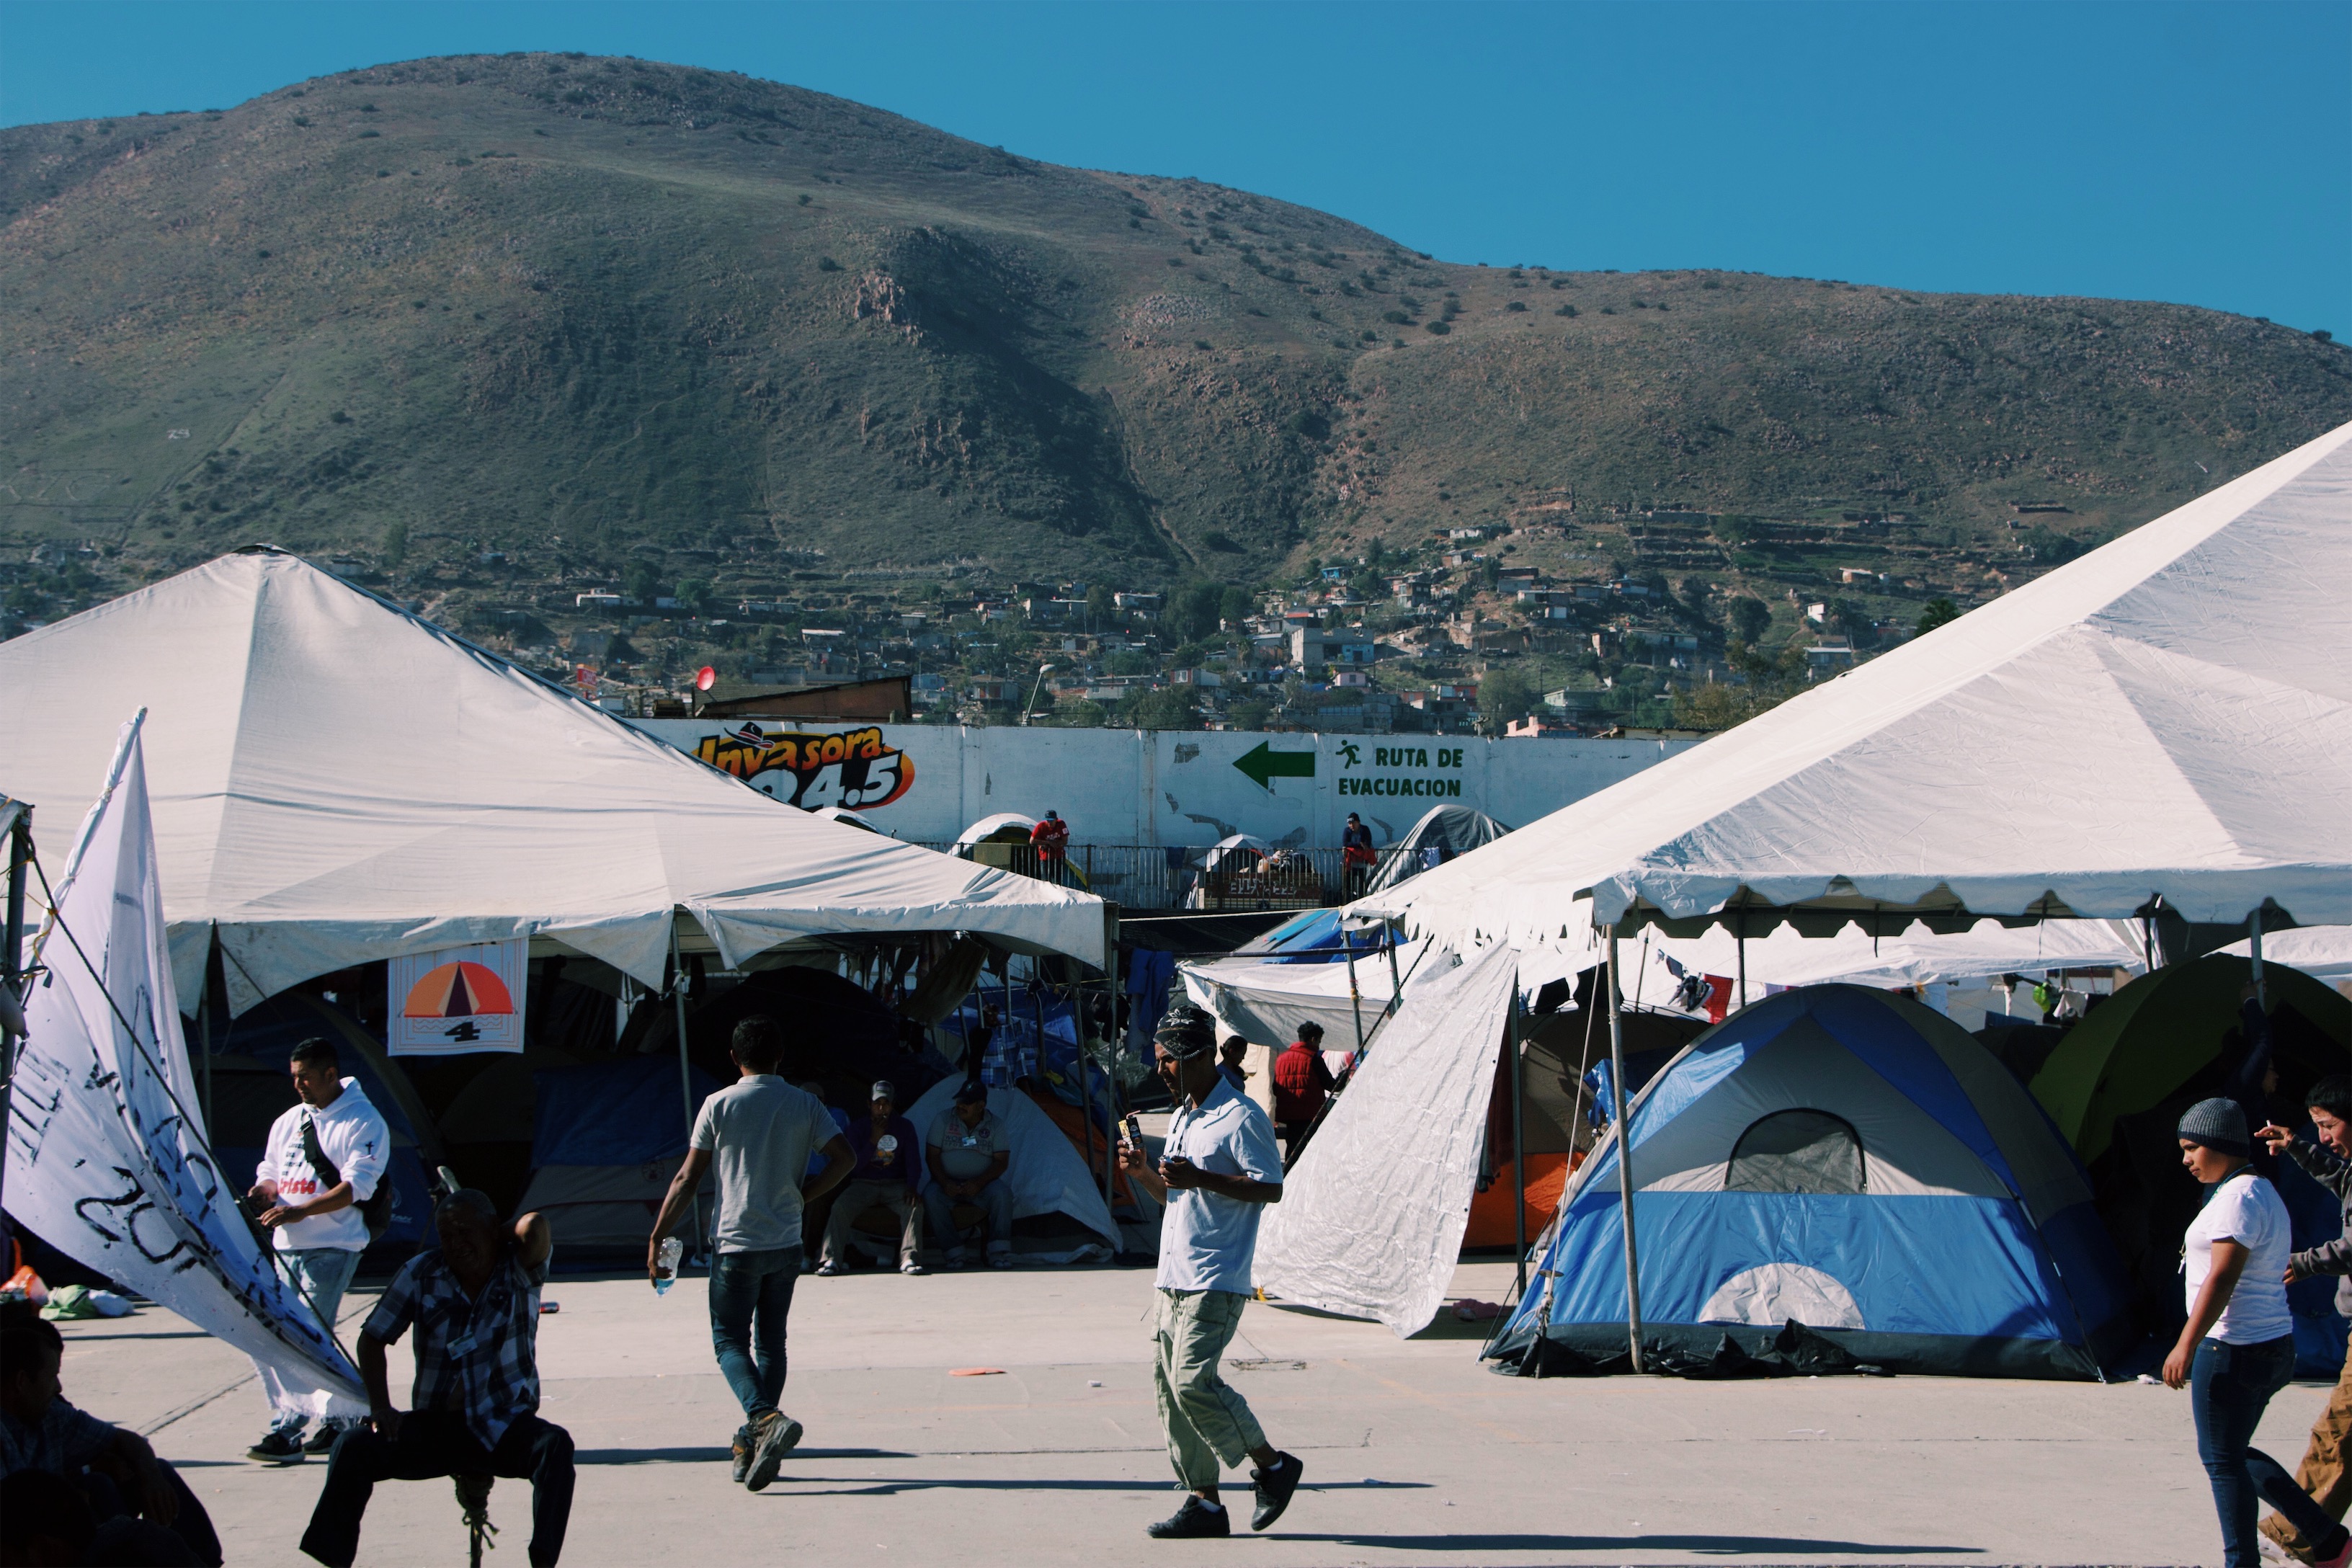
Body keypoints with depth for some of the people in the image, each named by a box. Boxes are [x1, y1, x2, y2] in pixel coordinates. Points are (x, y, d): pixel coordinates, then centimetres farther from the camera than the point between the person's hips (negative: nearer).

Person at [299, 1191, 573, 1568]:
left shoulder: (517, 1272, -4)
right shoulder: (422, 1273, 2)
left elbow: (535, 1228, -27)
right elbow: (372, 1338, 7)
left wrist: (503, 1234, -4)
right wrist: (380, 1405, -5)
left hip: (505, 1428, -2)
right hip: (435, 1426, 2)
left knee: (555, 1445, -32)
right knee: (354, 1448, -19)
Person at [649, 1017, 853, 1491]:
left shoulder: (720, 1105, -5)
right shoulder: (805, 1105, 3)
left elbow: (687, 1179, -4)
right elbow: (843, 1158, -6)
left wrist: (657, 1238, 3)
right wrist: (799, 1197, 5)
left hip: (737, 1243, -4)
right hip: (787, 1243, 4)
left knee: (730, 1341, 2)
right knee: (771, 1341, 13)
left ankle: (765, 1418, -23)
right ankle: (754, 1446, 12)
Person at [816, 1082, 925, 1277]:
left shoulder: (905, 1127, 6)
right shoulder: (857, 1128, 4)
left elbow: (914, 1162, 2)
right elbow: (854, 1166, -4)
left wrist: (912, 1187, -17)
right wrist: (874, 1140, -15)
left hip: (896, 1185, 0)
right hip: (863, 1185, 0)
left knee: (915, 1206, -30)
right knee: (840, 1207, -29)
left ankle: (909, 1259, -34)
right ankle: (832, 1260, -29)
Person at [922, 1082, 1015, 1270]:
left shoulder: (996, 1124, 0)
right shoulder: (943, 1119, 0)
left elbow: (1001, 1161, -5)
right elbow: (932, 1156, -2)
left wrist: (979, 1183, -22)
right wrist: (945, 1183, -19)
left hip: (980, 1184, 0)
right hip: (948, 1183, 0)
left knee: (1002, 1193, -32)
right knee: (931, 1195, -33)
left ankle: (999, 1253, -27)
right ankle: (955, 1253, -29)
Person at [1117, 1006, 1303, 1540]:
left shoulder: (1241, 1117, -10)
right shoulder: (1181, 1119, 18)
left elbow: (1272, 1188, -16)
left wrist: (1200, 1178, -23)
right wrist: (1144, 1174, 6)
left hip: (1215, 1281, -9)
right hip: (1175, 1276, 9)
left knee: (1193, 1381, -16)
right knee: (1169, 1384, 5)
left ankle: (1273, 1466, 2)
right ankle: (1203, 1503, 11)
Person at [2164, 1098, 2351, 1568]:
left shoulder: (2237, 1199, -16)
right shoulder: (2263, 1193, 15)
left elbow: (2222, 1277, -23)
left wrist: (2186, 1345, -23)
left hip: (2234, 1349, -11)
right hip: (2270, 1342, 11)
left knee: (2222, 1459, -1)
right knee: (2232, 1454, 17)